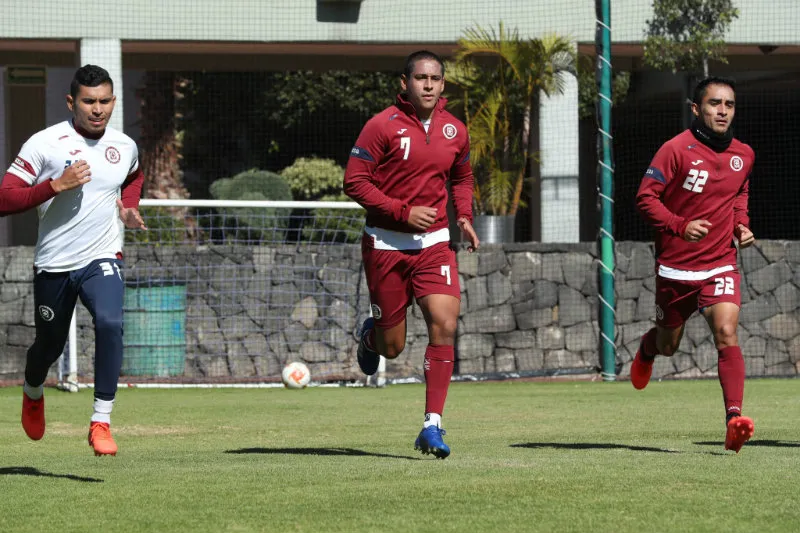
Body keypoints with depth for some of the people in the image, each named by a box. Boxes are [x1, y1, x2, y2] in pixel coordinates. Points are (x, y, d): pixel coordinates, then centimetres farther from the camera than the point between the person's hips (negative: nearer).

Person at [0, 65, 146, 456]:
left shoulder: (125, 147, 4)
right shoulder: (44, 144, -11)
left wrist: (130, 209, 10)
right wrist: (57, 185, -25)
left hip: (102, 259, 1)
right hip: (53, 263, -1)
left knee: (110, 323, -27)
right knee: (50, 345, 14)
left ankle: (101, 422, -20)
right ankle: (33, 392, 51)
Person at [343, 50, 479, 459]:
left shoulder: (455, 131, 6)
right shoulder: (383, 126, -10)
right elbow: (354, 181, -12)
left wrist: (464, 215, 6)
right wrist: (403, 212, -19)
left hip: (433, 244, 3)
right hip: (386, 244, -3)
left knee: (444, 325, -17)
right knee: (392, 347, 4)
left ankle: (432, 425, -13)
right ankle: (370, 334, 44)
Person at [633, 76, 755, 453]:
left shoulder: (743, 155, 4)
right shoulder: (677, 149, -12)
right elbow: (646, 197, -12)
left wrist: (741, 224, 4)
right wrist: (680, 226, -26)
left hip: (721, 264, 2)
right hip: (675, 268, -2)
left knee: (726, 334, -20)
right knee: (668, 345, 16)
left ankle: (734, 420, -29)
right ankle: (646, 350, 55)